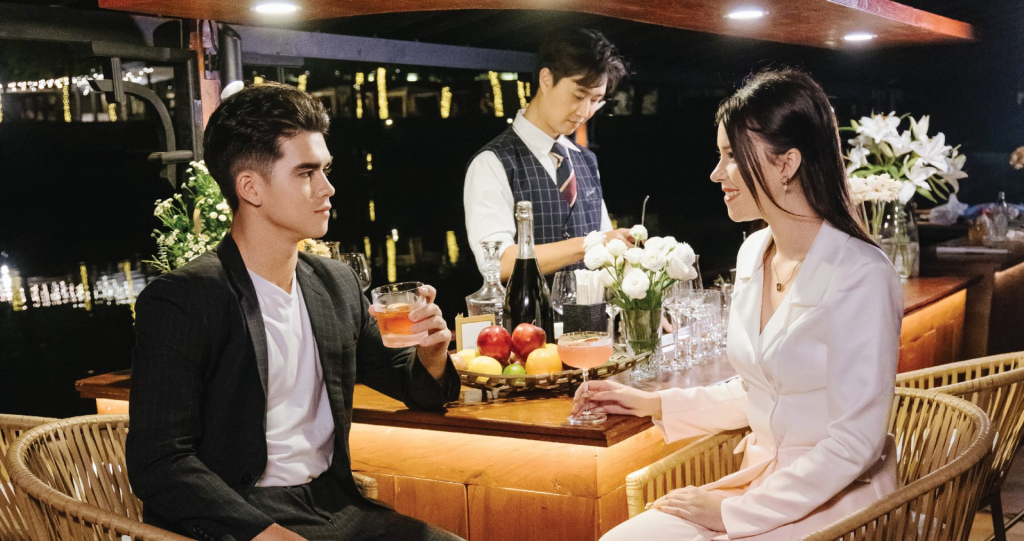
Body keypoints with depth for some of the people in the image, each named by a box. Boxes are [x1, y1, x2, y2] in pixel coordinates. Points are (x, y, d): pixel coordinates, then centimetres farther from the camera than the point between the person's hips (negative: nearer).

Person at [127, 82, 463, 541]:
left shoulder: (337, 284, 8)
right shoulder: (177, 301, -10)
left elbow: (409, 385, 20)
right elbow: (159, 463, -14)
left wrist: (430, 356, -3)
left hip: (334, 504, 6)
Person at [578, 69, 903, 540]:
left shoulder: (858, 276, -19)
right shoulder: (753, 254, 6)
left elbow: (854, 442, -19)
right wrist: (654, 404, 10)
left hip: (833, 501, -7)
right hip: (760, 480, 7)